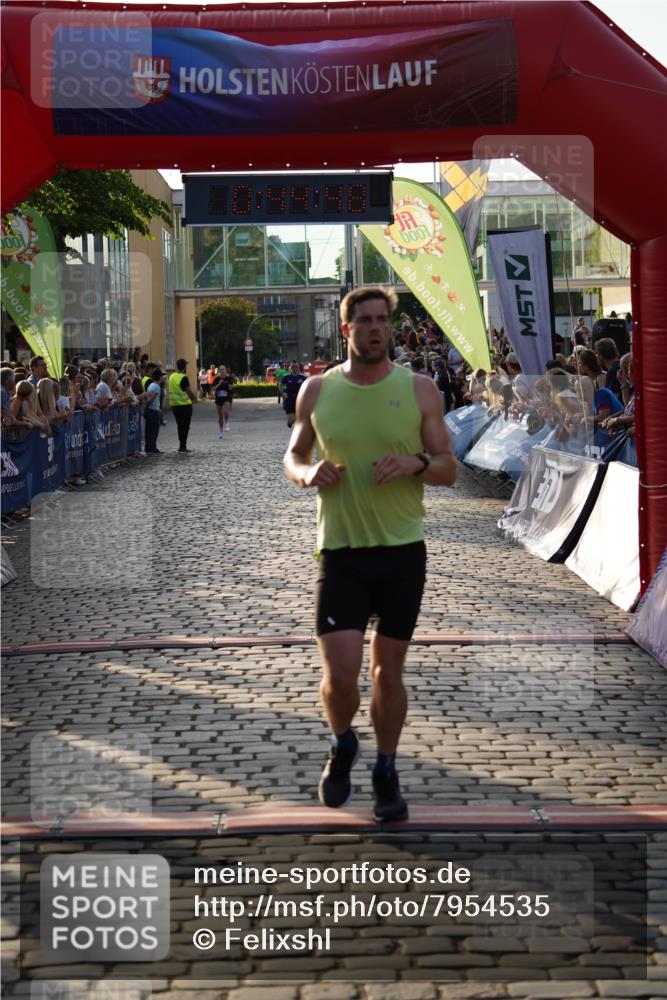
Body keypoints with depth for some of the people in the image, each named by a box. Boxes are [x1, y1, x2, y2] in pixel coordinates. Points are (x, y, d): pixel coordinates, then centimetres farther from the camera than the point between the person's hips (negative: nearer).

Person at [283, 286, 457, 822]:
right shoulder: (317, 390, 2)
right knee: (340, 674, -7)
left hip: (403, 549, 0)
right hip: (342, 552, 0)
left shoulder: (419, 389, 0)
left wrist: (416, 463, -18)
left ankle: (386, 772, 29)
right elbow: (292, 456, 15)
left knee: (389, 669, 9)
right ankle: (342, 746, 26)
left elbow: (449, 469, 3)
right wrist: (308, 473, -8)